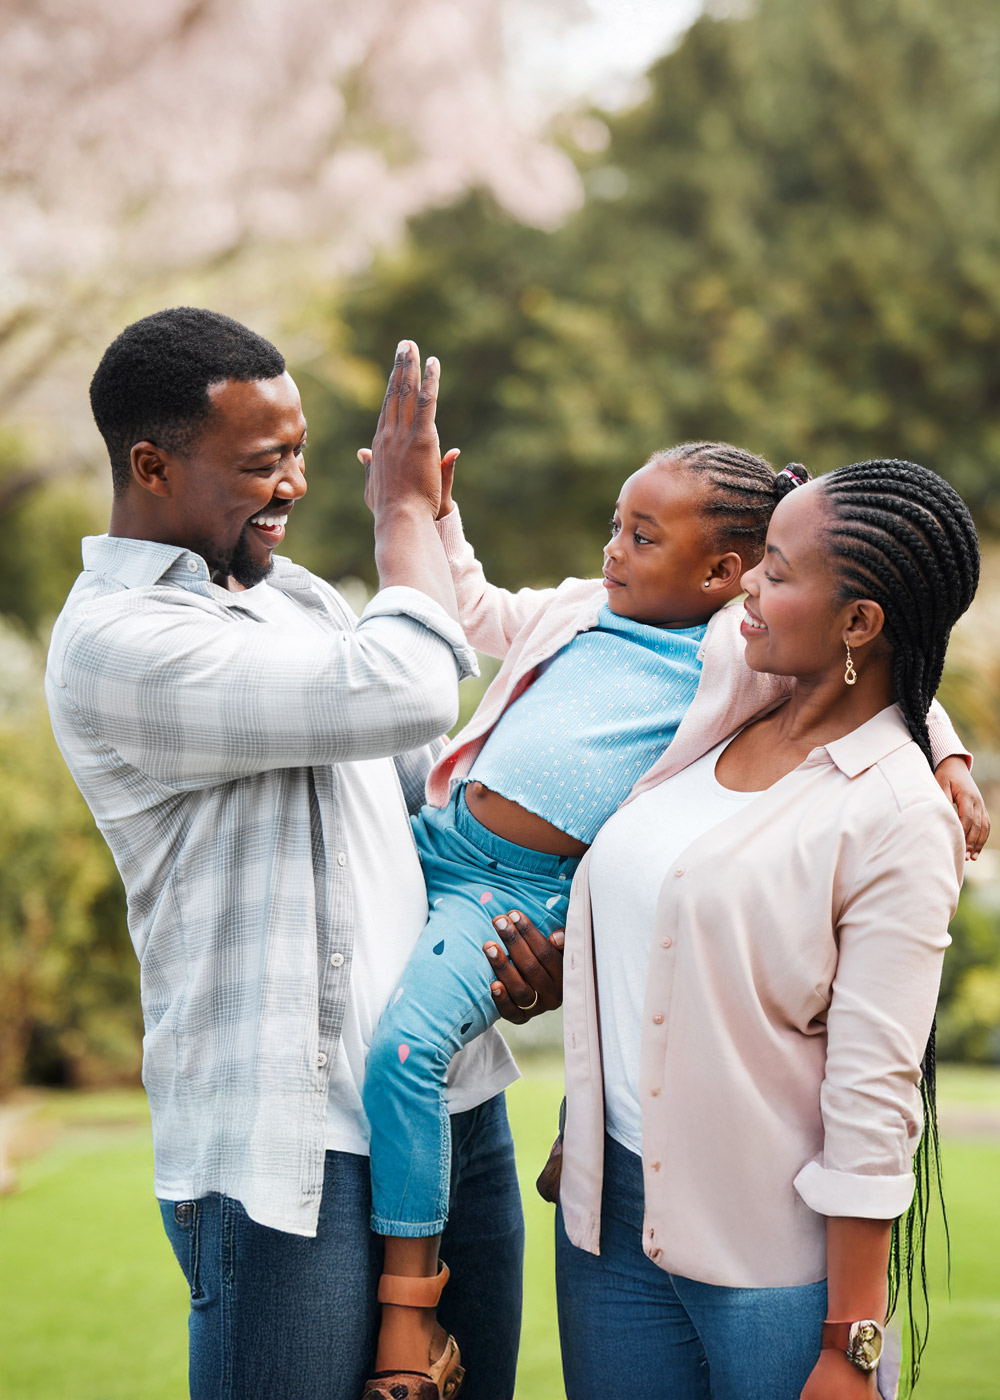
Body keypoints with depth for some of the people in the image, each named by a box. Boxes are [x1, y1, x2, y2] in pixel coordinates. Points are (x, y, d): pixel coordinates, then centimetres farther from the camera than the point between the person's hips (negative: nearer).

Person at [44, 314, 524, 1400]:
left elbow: (423, 780, 24)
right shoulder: (115, 641, -16)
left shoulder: (290, 590, 15)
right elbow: (402, 695, -24)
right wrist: (404, 508, -7)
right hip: (288, 1142, -8)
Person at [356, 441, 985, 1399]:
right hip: (436, 832, 8)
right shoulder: (584, 608, 14)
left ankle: (412, 1312, -14)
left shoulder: (751, 653, -5)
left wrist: (945, 755, -19)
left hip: (528, 891, -8)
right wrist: (431, 511, 22)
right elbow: (475, 614, 29)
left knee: (406, 1044, -26)